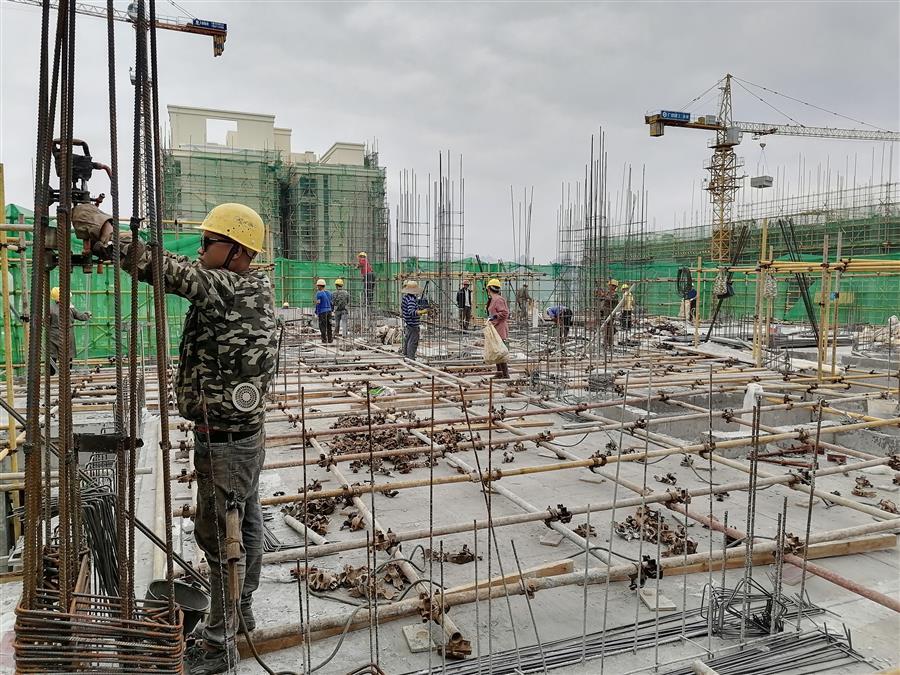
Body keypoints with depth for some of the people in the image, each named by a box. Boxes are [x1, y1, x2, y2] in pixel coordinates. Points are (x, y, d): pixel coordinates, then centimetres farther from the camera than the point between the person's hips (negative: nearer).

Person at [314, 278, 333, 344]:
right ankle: (330, 340, 13)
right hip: (329, 311, 6)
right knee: (329, 326, 11)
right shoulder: (328, 293, 11)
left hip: (322, 311, -6)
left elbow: (318, 304, -12)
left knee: (322, 326, 0)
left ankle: (324, 340, -1)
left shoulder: (319, 293, -9)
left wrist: (316, 313, -6)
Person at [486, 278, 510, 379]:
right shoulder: (492, 300, 17)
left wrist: (494, 317, -19)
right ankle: (499, 373, 22)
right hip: (495, 330, 11)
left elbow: (505, 313, -20)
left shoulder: (498, 300, -15)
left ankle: (505, 374, -6)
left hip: (500, 329, -11)